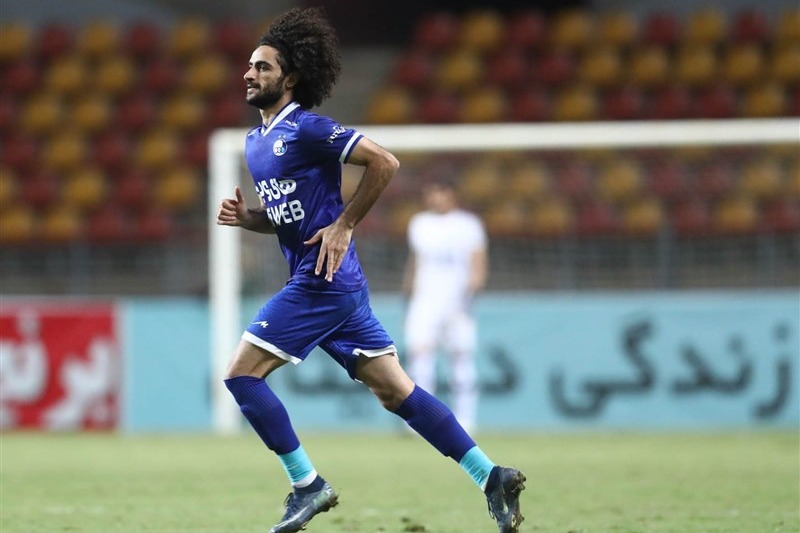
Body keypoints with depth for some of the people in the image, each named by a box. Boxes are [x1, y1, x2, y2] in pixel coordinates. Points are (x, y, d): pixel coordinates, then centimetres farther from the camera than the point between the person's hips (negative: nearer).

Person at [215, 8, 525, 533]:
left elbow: (384, 162, -17)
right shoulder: (255, 140, 17)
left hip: (323, 280, -9)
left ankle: (307, 484, -3)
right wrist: (245, 217, 6)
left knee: (241, 373, -8)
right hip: (327, 282, 9)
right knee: (396, 391, 6)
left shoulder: (305, 128, -11)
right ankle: (491, 475, 5)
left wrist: (343, 226, -15)